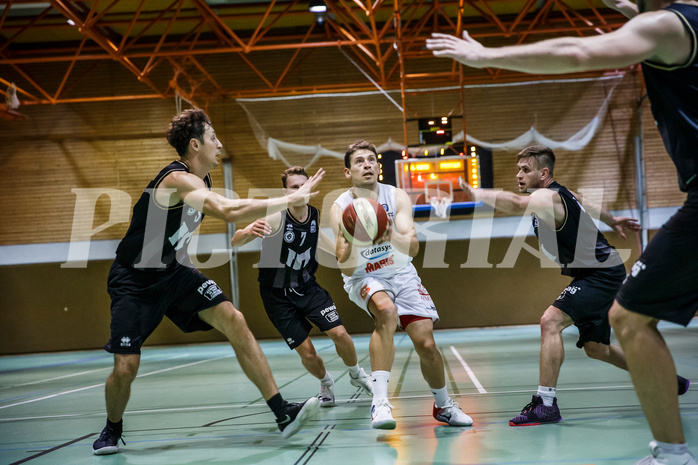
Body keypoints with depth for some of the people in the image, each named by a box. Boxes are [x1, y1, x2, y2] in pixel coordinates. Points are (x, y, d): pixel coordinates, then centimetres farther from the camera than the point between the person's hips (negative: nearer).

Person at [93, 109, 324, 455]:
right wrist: (291, 199, -38)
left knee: (233, 320, -13)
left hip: (173, 271, 7)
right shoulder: (179, 179, -26)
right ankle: (112, 429, 25)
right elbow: (228, 211, -43)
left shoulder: (199, 181, 3)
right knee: (126, 368, -9)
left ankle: (283, 414, -14)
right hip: (133, 281, -7)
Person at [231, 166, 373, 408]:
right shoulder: (275, 218, -26)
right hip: (278, 295, -4)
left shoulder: (315, 215, -8)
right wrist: (247, 232, -59)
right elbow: (235, 242, -36)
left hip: (307, 286, 4)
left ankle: (356, 374, 20)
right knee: (307, 353, -6)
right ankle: (326, 383, 28)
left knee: (339, 333, -10)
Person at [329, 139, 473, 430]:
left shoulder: (397, 197, -10)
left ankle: (443, 405, 21)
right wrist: (350, 242, -39)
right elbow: (346, 268, -19)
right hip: (363, 278, -2)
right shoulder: (340, 208, -15)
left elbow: (413, 247, -21)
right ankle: (380, 401, -35)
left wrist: (391, 236, -41)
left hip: (401, 274, 3)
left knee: (426, 343, -7)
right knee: (386, 311, -35)